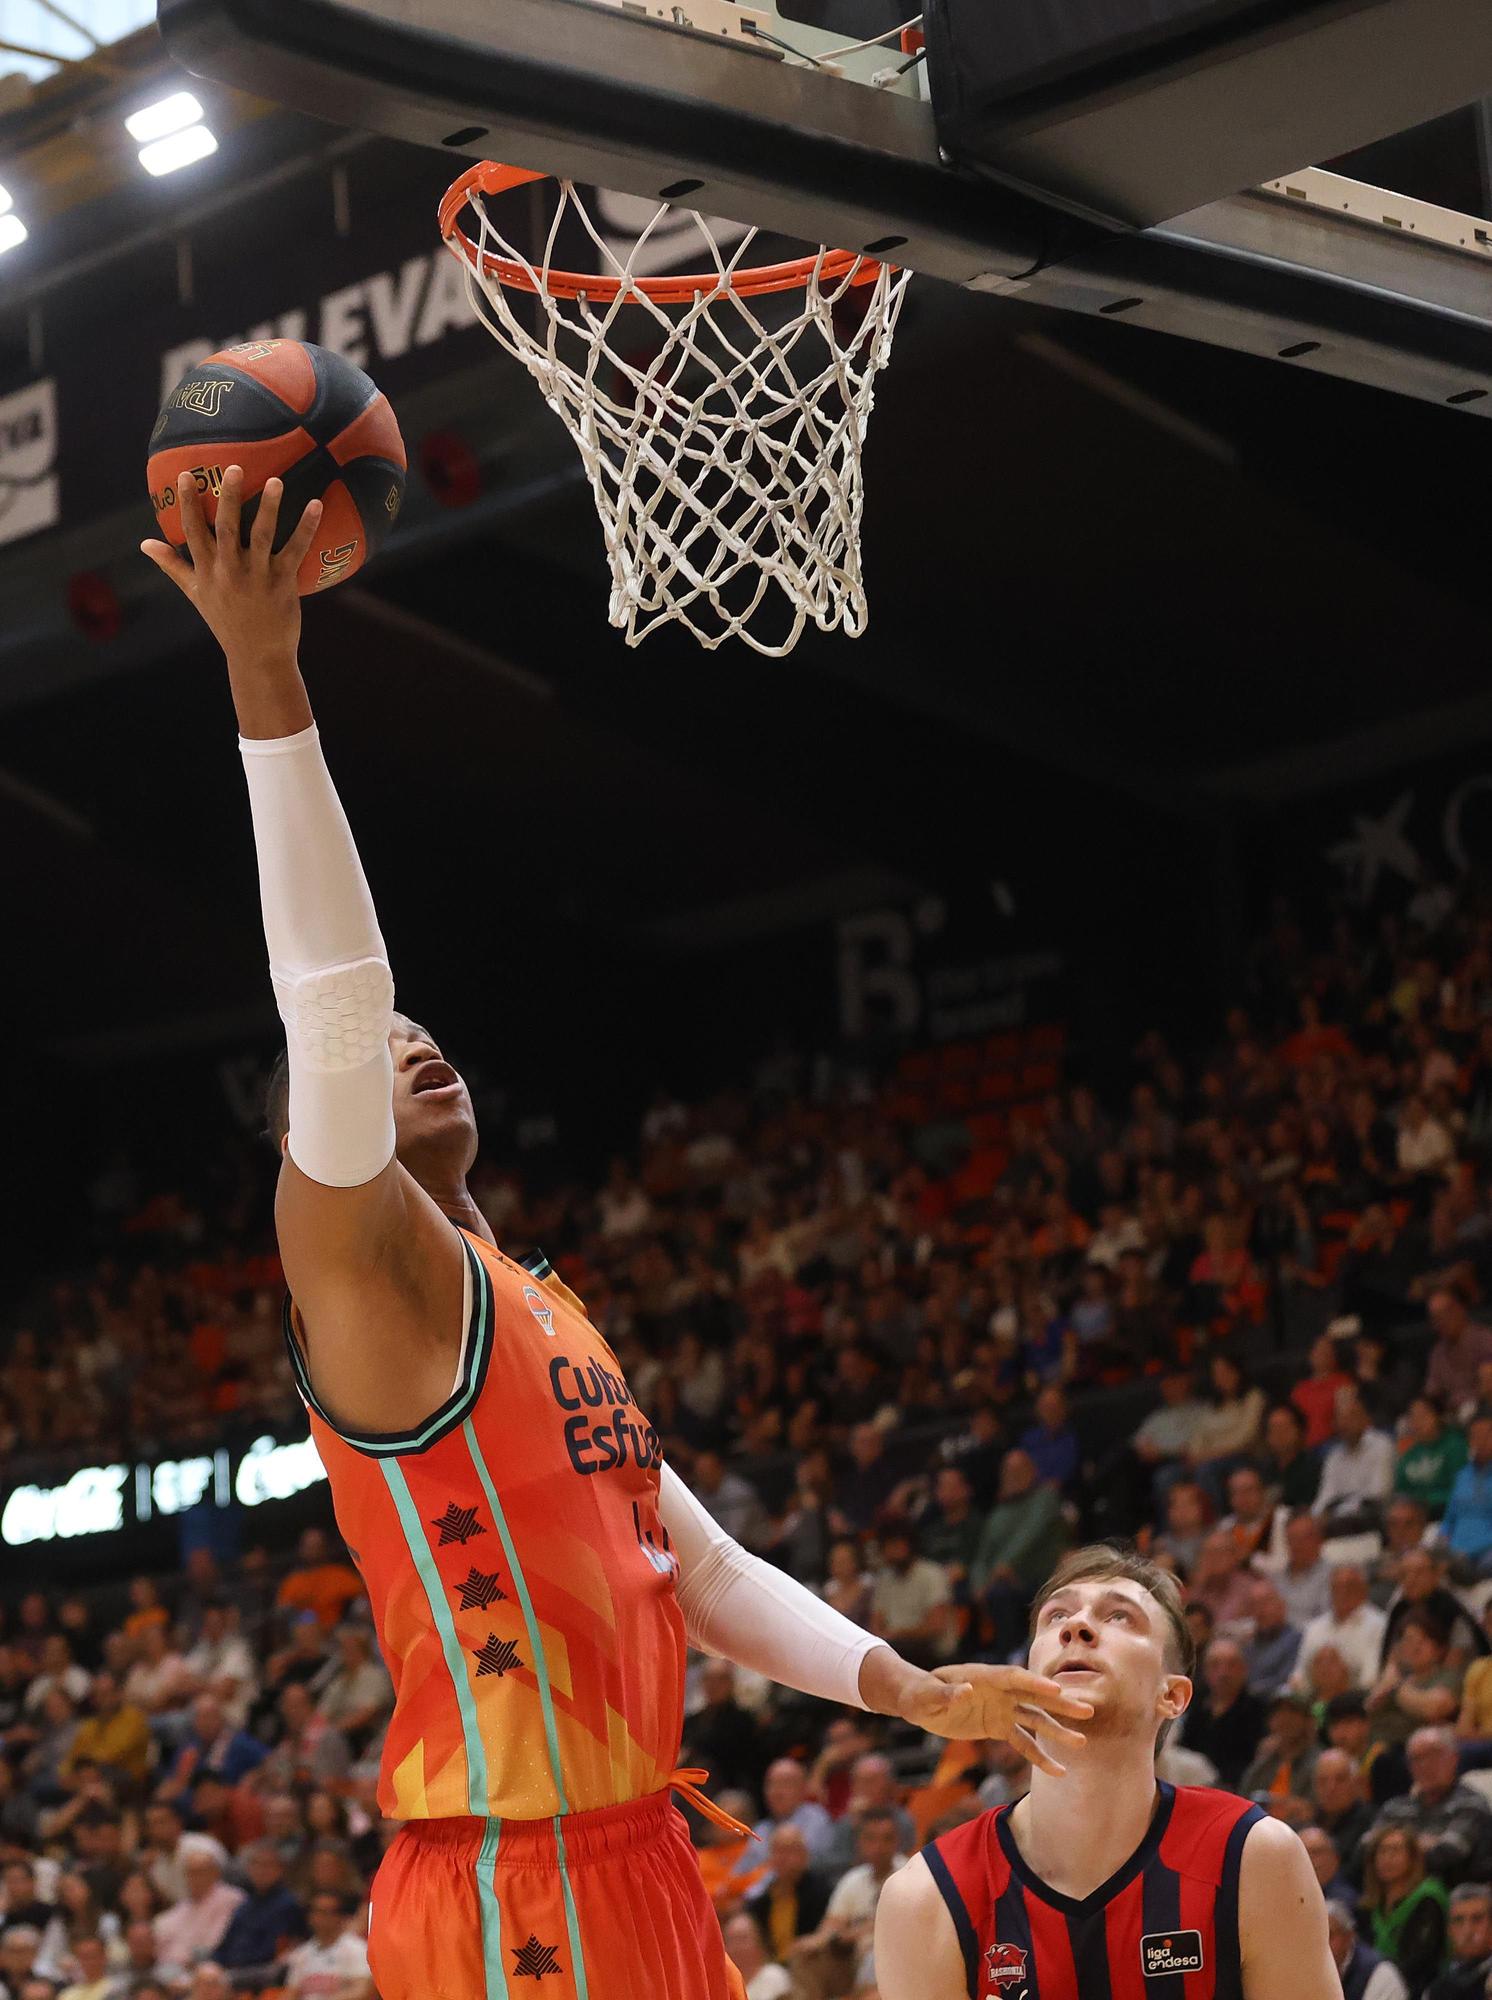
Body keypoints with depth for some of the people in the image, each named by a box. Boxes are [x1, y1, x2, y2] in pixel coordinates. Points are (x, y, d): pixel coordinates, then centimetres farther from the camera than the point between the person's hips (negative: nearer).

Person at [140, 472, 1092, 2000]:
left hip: (637, 1864, 9)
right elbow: (333, 1004, -22)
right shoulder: (368, 1268, -6)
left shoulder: (548, 1313, 19)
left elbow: (701, 1568, 23)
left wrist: (912, 1691, 13)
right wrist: (265, 678, -27)